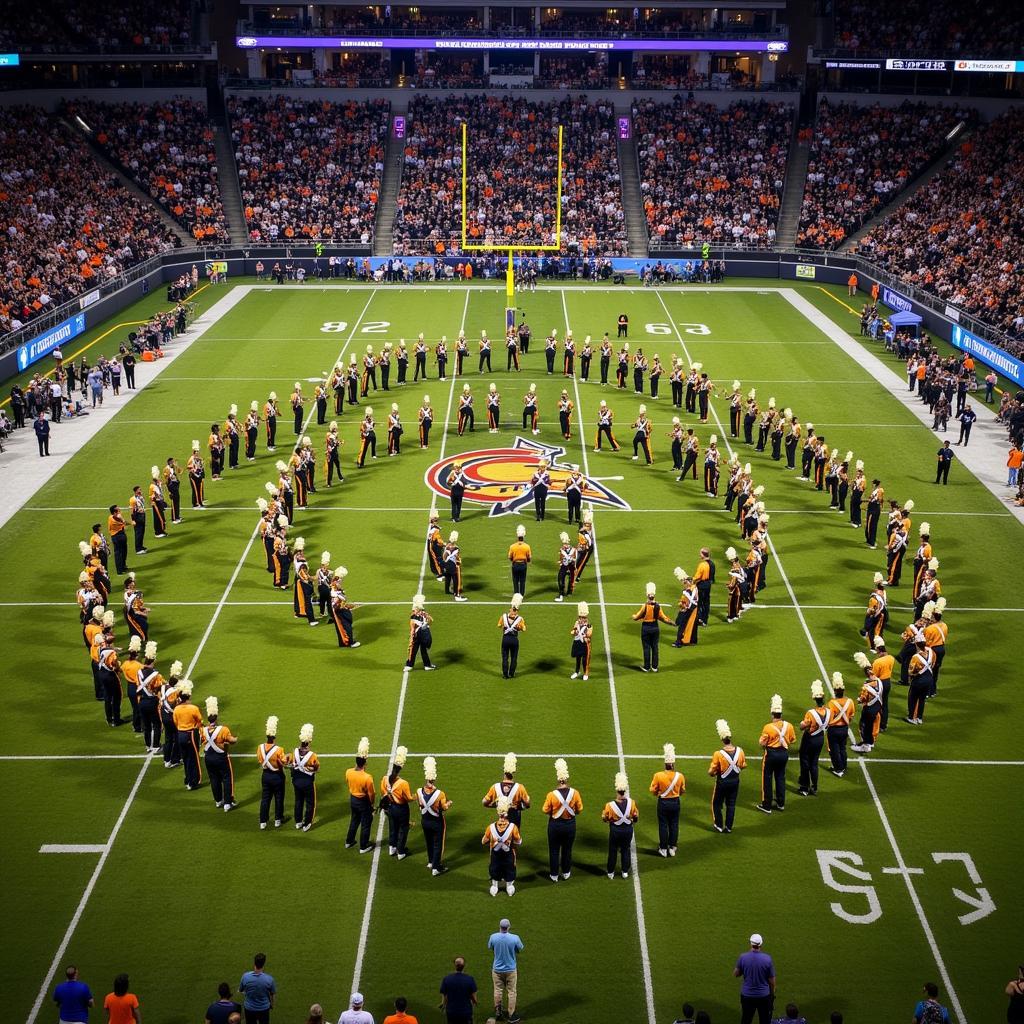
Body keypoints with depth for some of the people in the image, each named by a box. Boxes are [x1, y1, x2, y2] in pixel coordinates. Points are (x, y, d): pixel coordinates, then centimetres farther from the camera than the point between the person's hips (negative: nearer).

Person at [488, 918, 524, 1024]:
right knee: (511, 992, 11)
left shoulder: (493, 937, -16)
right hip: (511, 969, -2)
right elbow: (519, 950, -4)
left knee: (498, 991, 19)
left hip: (497, 969, 2)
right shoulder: (515, 938, -21)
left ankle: (498, 1013, 30)